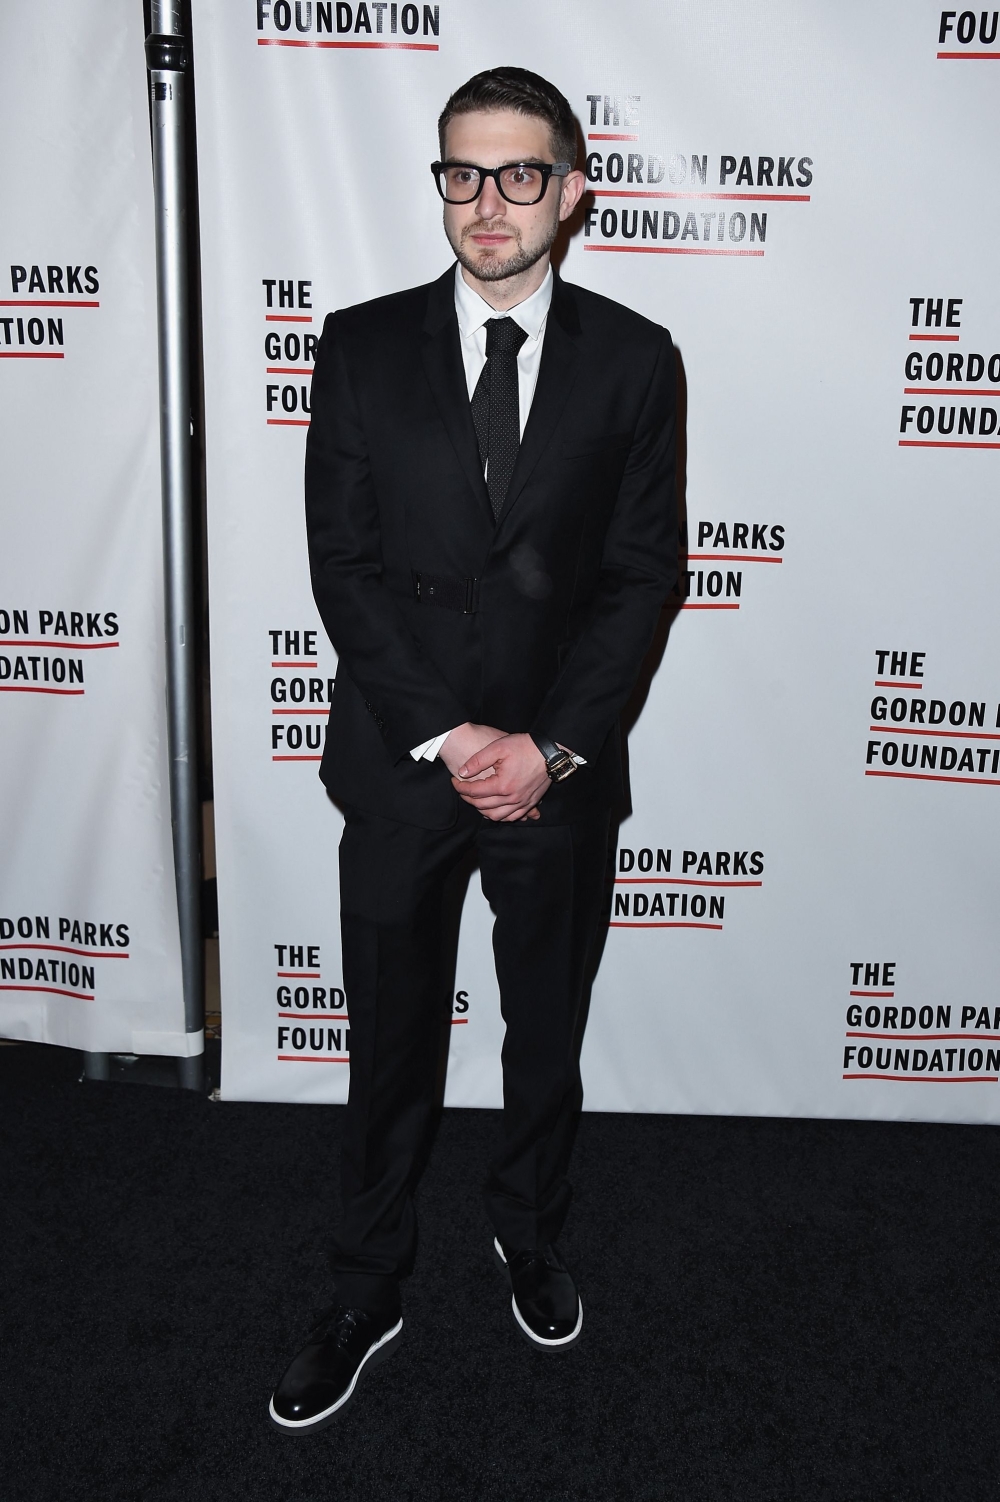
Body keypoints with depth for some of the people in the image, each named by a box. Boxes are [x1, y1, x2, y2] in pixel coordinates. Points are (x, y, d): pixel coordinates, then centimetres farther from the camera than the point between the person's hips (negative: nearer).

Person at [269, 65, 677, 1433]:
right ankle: (367, 1296, 33)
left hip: (561, 767, 1)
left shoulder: (631, 359, 0)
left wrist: (554, 743, -12)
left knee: (548, 1031, 18)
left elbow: (643, 570, -2)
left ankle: (530, 1235, 45)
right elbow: (342, 564, -4)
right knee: (390, 1046, 12)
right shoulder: (363, 347, 0)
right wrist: (448, 737, -13)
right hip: (399, 757, 0)